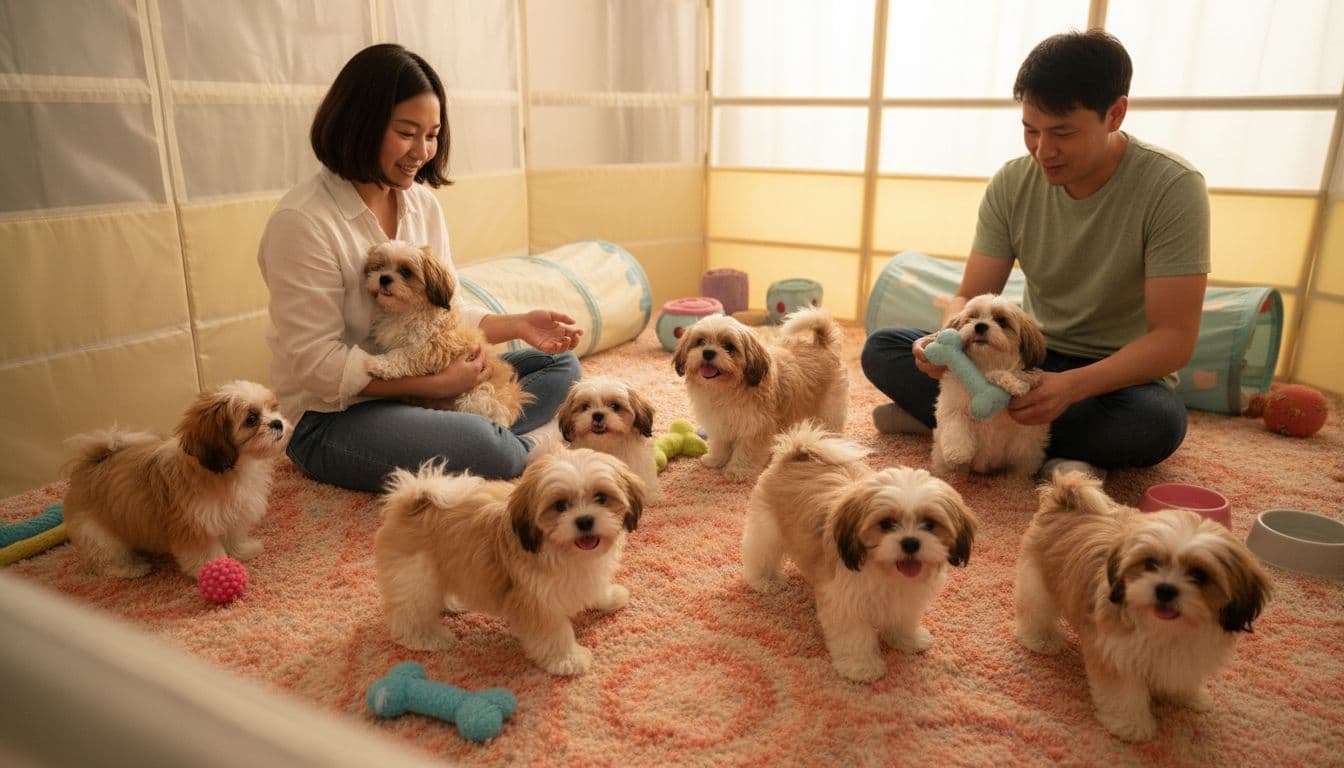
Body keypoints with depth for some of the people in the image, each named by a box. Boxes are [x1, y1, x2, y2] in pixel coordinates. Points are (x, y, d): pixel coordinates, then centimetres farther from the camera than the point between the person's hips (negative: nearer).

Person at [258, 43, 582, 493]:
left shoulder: (422, 204, 3)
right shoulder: (301, 221, -19)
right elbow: (318, 364, -20)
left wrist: (518, 325, -10)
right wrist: (435, 384, -23)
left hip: (420, 386, 8)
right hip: (333, 417, -8)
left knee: (560, 363, 3)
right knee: (483, 448, -33)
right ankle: (530, 442, -3)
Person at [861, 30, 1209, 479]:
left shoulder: (1173, 188, -19)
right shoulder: (1012, 183, -8)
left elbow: (1174, 339, -22)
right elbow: (970, 299, -8)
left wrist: (1071, 386, -39)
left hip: (1120, 375, -3)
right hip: (1032, 358, 3)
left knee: (1156, 422, -39)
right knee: (881, 349, -12)